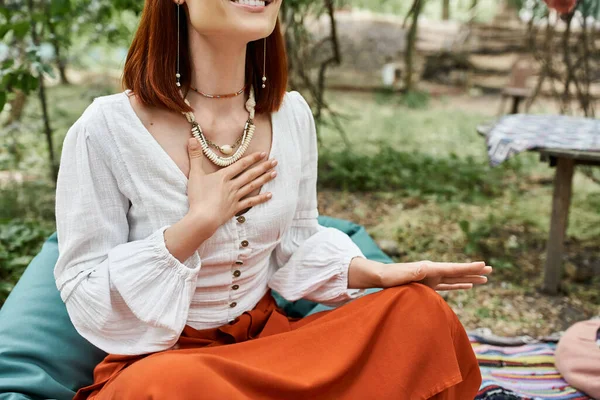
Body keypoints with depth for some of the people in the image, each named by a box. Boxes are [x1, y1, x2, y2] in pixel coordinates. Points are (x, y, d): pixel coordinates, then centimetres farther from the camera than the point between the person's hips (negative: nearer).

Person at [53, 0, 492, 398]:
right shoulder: (106, 129, -17)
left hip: (269, 338, 5)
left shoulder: (292, 114, -1)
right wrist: (199, 223, -23)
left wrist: (380, 273, -8)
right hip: (156, 360, -4)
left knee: (420, 311, -16)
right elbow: (85, 300, -13)